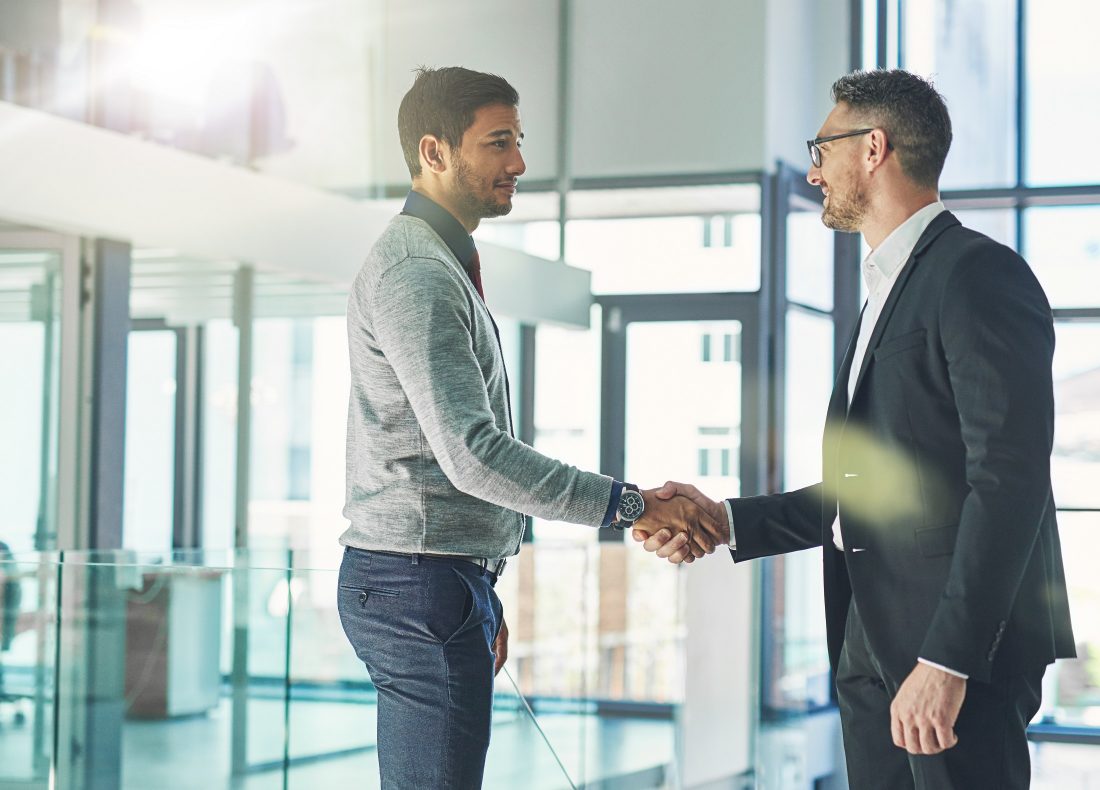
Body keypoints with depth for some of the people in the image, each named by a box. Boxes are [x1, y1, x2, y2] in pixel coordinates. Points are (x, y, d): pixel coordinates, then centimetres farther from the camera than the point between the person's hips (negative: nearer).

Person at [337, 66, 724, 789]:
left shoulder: (441, 264, 20)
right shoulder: (417, 273, -15)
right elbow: (473, 453, -25)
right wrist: (632, 505, -23)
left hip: (448, 581, 11)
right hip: (419, 584, -11)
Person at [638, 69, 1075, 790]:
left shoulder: (981, 275, -10)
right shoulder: (888, 293, 21)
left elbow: (1008, 479, -19)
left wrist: (945, 660, -23)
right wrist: (727, 520, 13)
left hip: (961, 648, -9)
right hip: (873, 647, 9)